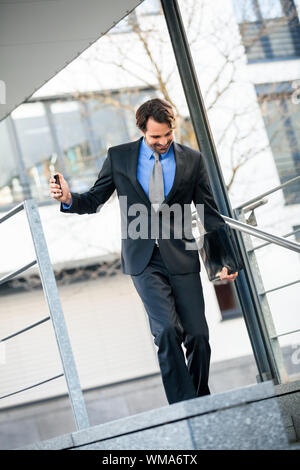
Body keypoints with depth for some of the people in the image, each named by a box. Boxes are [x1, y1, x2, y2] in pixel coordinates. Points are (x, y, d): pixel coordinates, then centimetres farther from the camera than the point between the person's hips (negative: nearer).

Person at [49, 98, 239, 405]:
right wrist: (69, 199, -12)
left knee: (198, 336, 0)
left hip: (181, 257, 1)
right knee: (168, 330, -17)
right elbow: (94, 201, 9)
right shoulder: (119, 157, 4)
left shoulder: (192, 160, 5)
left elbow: (210, 213, 8)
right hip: (143, 259, -1)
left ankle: (201, 401, 21)